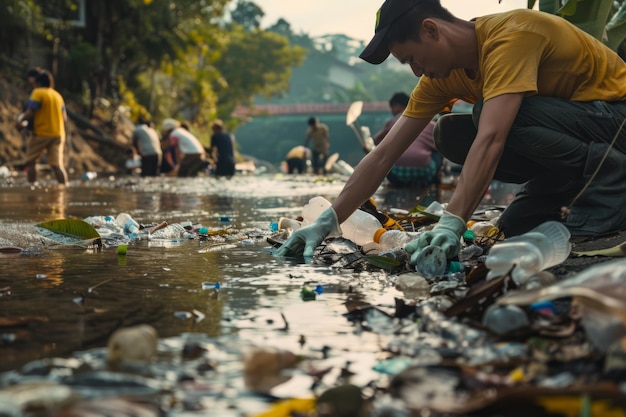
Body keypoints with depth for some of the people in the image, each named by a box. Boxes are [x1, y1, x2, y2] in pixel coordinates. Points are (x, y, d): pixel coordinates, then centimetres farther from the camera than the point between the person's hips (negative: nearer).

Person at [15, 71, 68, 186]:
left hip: (41, 133, -5)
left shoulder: (37, 93, -5)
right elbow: (64, 118, 14)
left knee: (30, 161, 8)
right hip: (58, 134, 5)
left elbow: (30, 113, -15)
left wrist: (20, 119, 0)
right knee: (57, 165, 1)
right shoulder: (57, 95, 14)